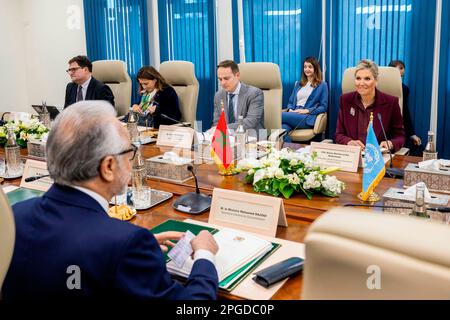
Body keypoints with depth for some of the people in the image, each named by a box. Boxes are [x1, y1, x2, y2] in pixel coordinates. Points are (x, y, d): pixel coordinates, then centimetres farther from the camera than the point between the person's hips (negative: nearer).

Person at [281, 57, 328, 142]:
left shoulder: (322, 85, 12)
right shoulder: (298, 84, 28)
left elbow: (324, 107, 4)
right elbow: (291, 101, 25)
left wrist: (307, 110, -11)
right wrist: (290, 110, 0)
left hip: (307, 118, -4)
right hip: (294, 114, 4)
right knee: (283, 128, -36)